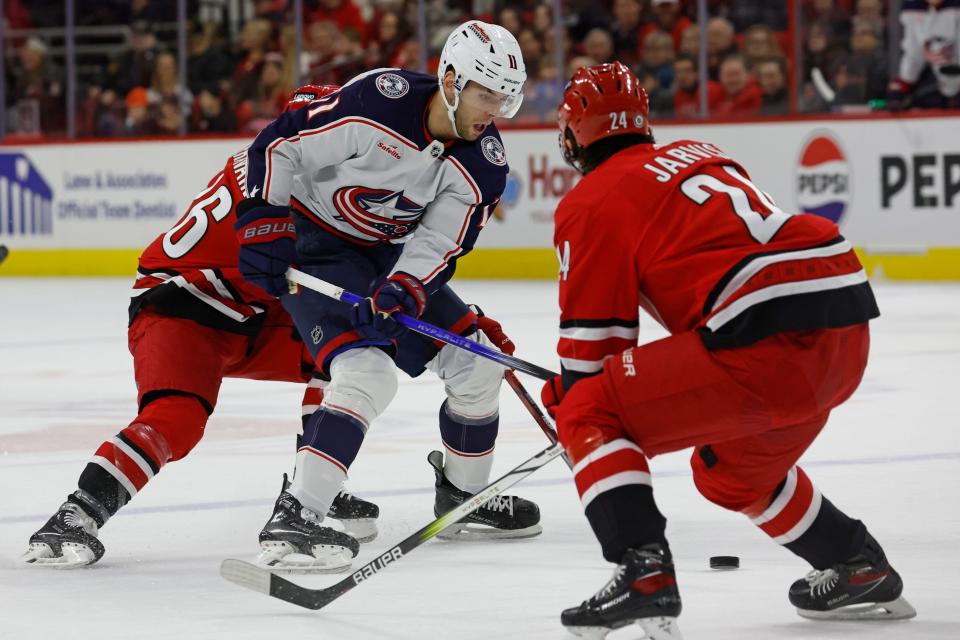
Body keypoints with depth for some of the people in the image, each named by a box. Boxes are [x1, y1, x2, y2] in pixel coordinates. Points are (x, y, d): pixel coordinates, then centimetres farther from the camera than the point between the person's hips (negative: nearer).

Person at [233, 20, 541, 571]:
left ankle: (464, 495, 26)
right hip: (313, 244, -7)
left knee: (477, 364, 6)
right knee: (368, 374, -25)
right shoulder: (377, 102, -27)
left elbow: (438, 246, -13)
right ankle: (294, 515, -26)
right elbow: (278, 147, -19)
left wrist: (402, 294, -31)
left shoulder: (484, 164, -11)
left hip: (390, 255, 7)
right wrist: (265, 224, -21)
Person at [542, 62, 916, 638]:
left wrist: (566, 401, 20)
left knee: (591, 415, -1)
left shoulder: (592, 202, 4)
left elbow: (593, 336, 2)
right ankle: (862, 570, 37)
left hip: (773, 341, -8)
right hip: (848, 332, 8)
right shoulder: (699, 156, 28)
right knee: (729, 469, 31)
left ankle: (644, 574, -16)